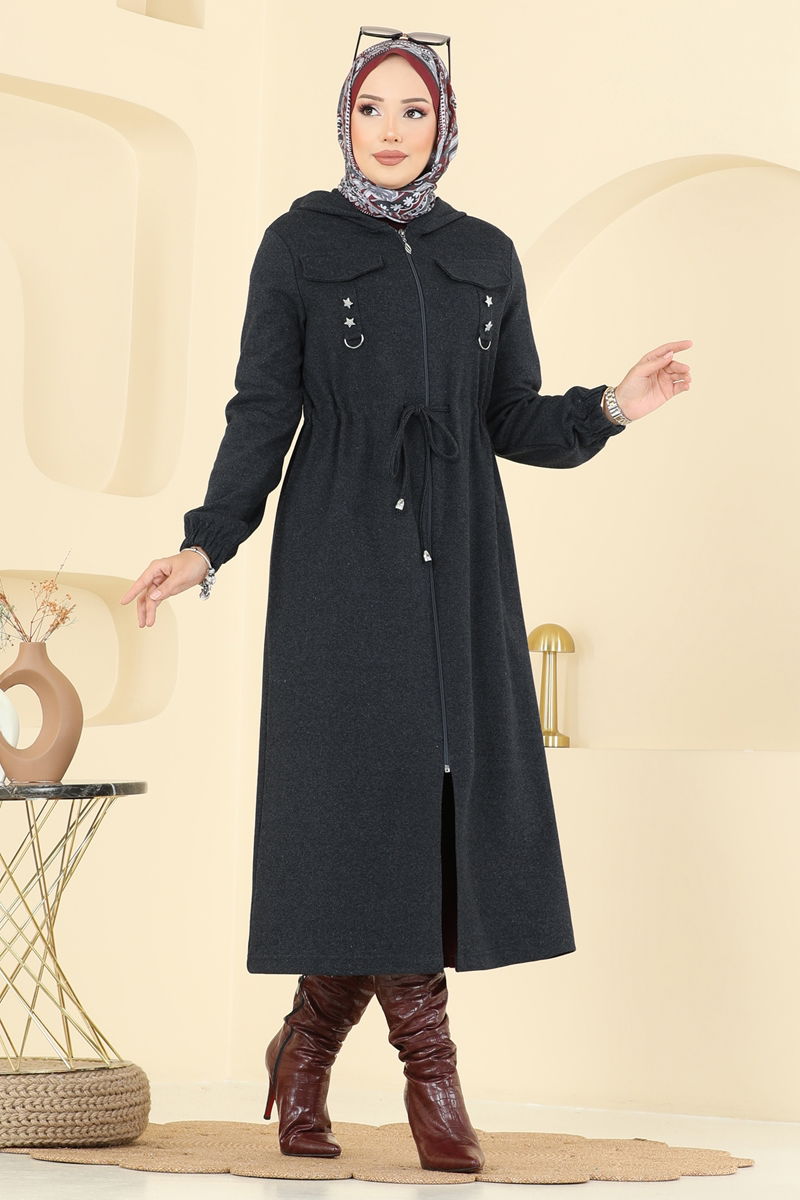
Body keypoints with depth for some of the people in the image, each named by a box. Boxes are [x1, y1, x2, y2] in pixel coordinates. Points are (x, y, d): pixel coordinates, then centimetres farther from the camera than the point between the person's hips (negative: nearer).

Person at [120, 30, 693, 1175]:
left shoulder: (487, 256, 12)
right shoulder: (299, 244, 3)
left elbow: (515, 421, 9)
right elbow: (263, 410, 0)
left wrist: (611, 408, -10)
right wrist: (206, 544, -12)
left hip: (456, 559, 4)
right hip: (341, 553, -3)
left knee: (448, 783, -2)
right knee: (371, 780, -9)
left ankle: (310, 1041, 13)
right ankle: (427, 1060, -1)